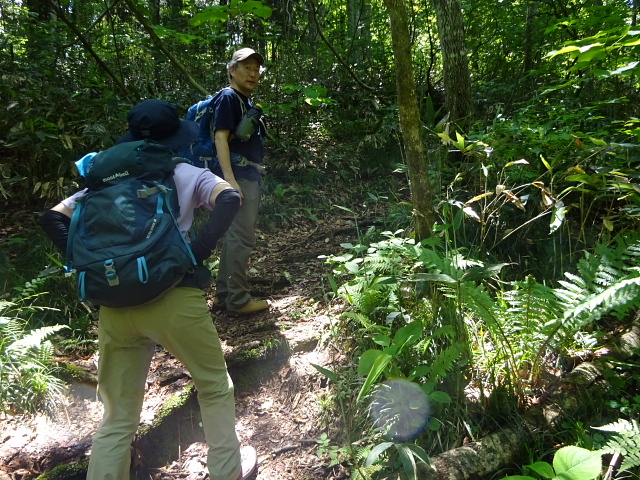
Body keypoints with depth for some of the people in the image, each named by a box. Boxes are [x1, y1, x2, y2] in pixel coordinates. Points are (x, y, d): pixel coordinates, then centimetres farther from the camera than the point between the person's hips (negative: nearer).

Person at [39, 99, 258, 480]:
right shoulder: (186, 174, 8)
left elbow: (52, 218, 11)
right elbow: (230, 198, -11)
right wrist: (198, 253, -11)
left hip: (114, 306, 4)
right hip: (172, 297, -3)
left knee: (118, 419, 17)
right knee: (215, 386, 21)